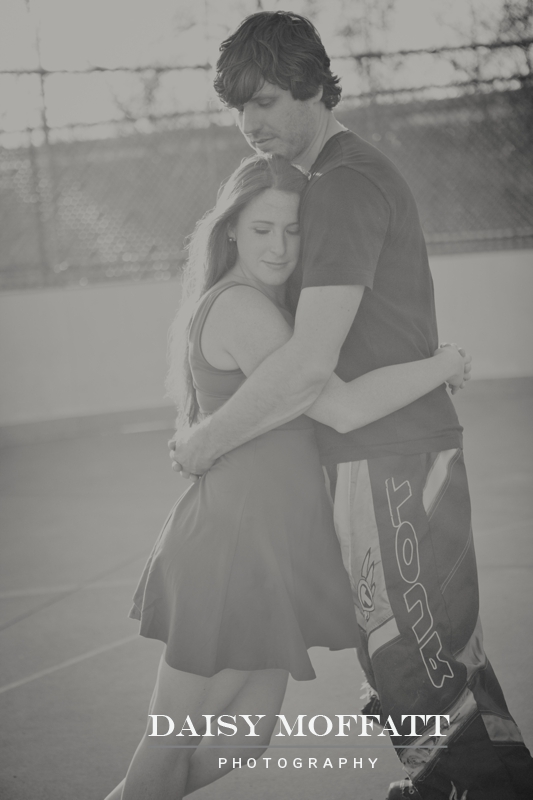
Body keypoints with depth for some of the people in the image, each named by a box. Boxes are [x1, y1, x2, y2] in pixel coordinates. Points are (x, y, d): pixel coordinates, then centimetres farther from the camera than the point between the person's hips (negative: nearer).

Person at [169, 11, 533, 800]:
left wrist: (207, 441, -15)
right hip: (410, 448, 10)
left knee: (416, 667, -4)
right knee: (440, 651, 17)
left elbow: (310, 364, -26)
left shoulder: (346, 184, -17)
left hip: (389, 461, -10)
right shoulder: (352, 172, 17)